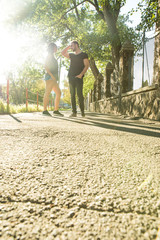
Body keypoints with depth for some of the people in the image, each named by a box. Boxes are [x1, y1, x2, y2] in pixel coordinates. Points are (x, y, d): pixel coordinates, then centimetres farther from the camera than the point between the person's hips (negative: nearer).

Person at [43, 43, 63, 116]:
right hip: (50, 77, -9)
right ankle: (45, 110, -13)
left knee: (58, 93, 5)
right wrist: (51, 75, -21)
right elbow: (45, 66, -12)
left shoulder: (52, 56, 26)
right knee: (47, 92, -12)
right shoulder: (50, 55, -1)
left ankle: (56, 110, 4)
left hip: (53, 78, 9)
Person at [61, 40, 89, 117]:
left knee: (79, 94, -8)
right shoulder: (71, 55, 20)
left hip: (79, 77, -5)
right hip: (71, 77, 5)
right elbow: (63, 53, 27)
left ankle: (82, 111, 0)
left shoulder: (83, 54, 5)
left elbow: (86, 65, -3)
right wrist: (68, 46, 18)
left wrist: (81, 74, -16)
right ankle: (74, 112, 2)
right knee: (72, 95, 0)